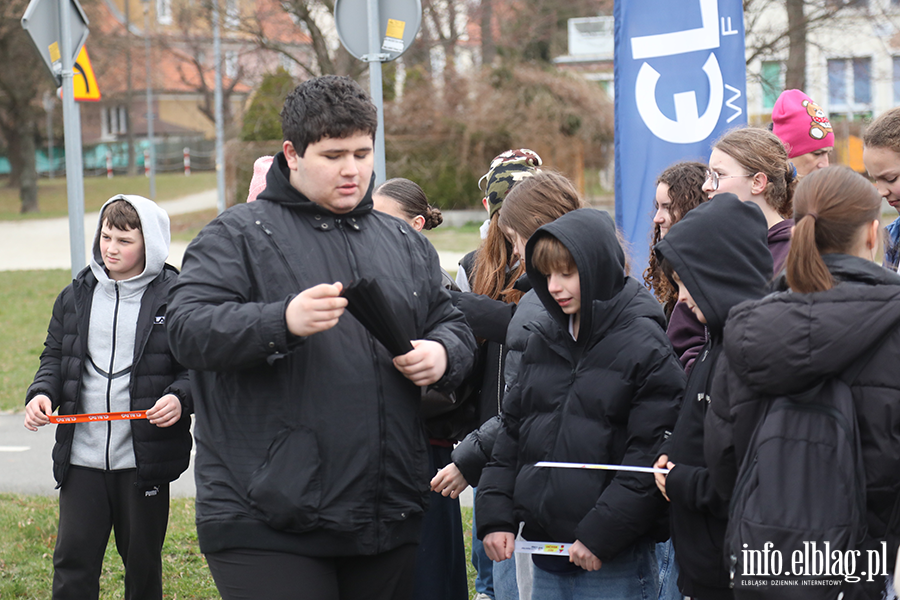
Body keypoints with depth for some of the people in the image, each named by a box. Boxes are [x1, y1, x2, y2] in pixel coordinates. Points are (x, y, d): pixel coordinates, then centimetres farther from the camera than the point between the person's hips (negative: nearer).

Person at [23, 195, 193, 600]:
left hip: (144, 459, -3)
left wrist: (179, 399, -20)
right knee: (72, 560, 0)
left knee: (143, 564, 10)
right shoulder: (76, 296, 9)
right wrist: (42, 393, -3)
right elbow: (55, 357, 17)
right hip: (82, 458, 3)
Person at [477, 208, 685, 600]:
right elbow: (512, 431, 16)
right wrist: (495, 514, 5)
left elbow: (650, 457, -13)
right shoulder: (543, 342, 12)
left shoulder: (646, 347, -8)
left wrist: (600, 535, -16)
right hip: (545, 554, 6)